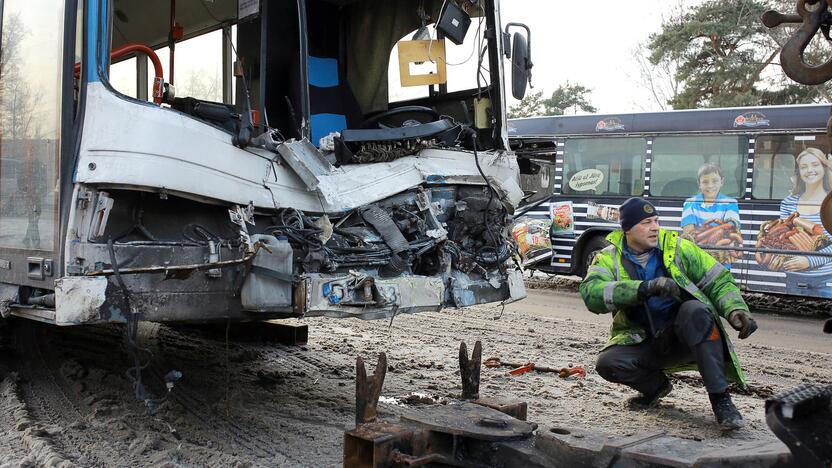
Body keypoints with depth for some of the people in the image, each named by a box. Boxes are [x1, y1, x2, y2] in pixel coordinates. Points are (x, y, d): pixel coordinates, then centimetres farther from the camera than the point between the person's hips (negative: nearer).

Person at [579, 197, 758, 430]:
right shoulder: (609, 258, -3)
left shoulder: (677, 248, 0)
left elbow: (719, 281, 4)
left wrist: (736, 310, -17)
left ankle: (720, 399, -27)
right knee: (607, 363, -27)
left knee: (695, 310, -34)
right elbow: (592, 293, -24)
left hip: (683, 336, -1)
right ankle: (656, 386, 6)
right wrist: (646, 288, -36)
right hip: (643, 343, 1)